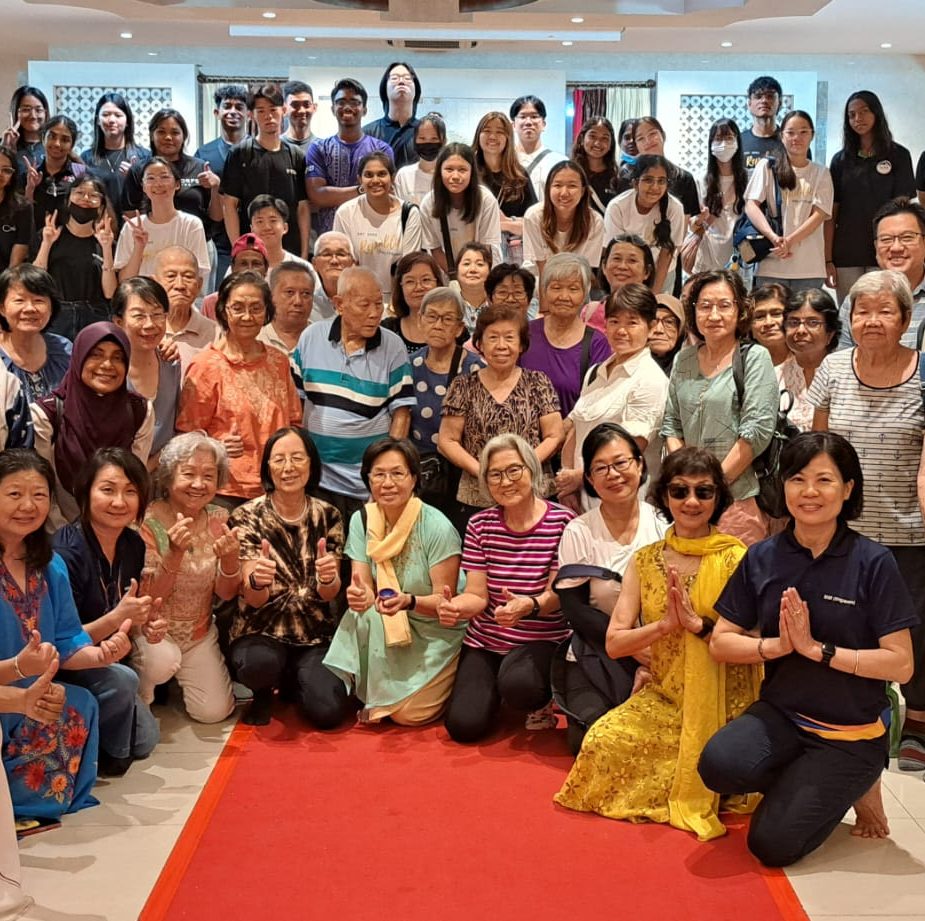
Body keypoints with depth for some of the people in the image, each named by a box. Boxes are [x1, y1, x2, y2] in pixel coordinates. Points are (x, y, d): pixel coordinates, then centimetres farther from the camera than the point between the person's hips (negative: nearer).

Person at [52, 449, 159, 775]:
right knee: (123, 679, -31)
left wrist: (142, 620, -14)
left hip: (103, 660, 7)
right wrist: (117, 618, -38)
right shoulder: (65, 552, -28)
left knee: (144, 741, 4)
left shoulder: (133, 544, -6)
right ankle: (106, 754, -5)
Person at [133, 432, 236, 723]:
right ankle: (140, 697, 0)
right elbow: (148, 597, -20)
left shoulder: (218, 519, -6)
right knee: (163, 660, -34)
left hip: (199, 632, 4)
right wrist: (175, 552, -37)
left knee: (214, 711, -3)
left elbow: (226, 594, -4)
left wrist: (230, 559, -26)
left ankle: (175, 677, 27)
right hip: (154, 629, -4)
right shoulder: (147, 521, -19)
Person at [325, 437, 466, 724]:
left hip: (437, 632, -3)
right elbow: (363, 586, -11)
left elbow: (444, 601, -18)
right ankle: (371, 692, -2)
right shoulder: (361, 520, -7)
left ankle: (439, 685, 17)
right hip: (389, 631, 4)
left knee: (408, 713, -17)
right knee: (362, 616, -29)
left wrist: (408, 602, -38)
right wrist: (360, 595, -35)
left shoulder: (437, 528, -21)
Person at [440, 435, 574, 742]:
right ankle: (493, 691, 27)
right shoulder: (480, 525, 1)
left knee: (518, 683, -36)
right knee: (464, 725, -10)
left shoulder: (561, 521, -10)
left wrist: (530, 605, -34)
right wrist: (455, 607, -26)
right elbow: (477, 595, -2)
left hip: (543, 639, -4)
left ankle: (542, 701, 4)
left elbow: (557, 594, -11)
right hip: (485, 640, 4)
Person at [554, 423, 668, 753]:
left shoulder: (662, 524, -1)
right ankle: (579, 709, 14)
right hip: (596, 655, 0)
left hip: (657, 655, 1)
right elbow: (575, 608, -7)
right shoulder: (578, 533, -3)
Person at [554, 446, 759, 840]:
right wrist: (665, 624, -18)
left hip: (726, 705, -2)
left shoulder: (738, 559, -5)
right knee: (601, 742, -22)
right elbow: (614, 644, -2)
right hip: (663, 698, 3)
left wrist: (699, 624, -25)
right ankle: (681, 784, 6)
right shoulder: (644, 562, 4)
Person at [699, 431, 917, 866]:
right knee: (719, 763, -28)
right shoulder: (762, 559, -1)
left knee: (772, 844, -15)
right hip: (781, 714, 3)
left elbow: (901, 663, -14)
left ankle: (855, 785, 13)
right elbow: (720, 642, 0)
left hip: (851, 732, -3)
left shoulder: (873, 563, -11)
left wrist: (818, 649, -20)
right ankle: (802, 783, 4)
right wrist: (777, 645, -17)